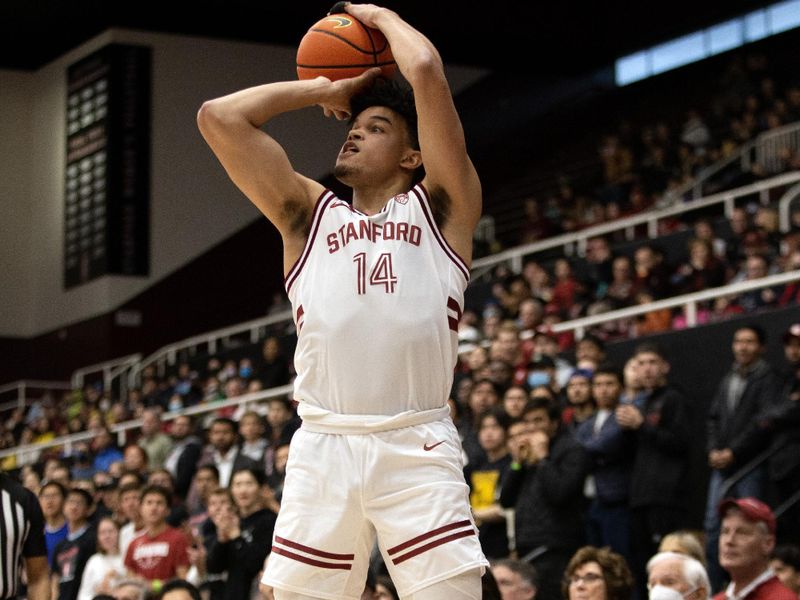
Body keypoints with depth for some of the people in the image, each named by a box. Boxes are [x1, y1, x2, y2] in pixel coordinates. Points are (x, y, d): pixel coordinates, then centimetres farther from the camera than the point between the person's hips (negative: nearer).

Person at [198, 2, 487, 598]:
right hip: (323, 447, 3)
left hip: (418, 448, -3)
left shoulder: (440, 207, 11)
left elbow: (425, 71, -1)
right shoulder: (310, 215, 19)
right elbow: (220, 118, 12)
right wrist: (327, 90, 21)